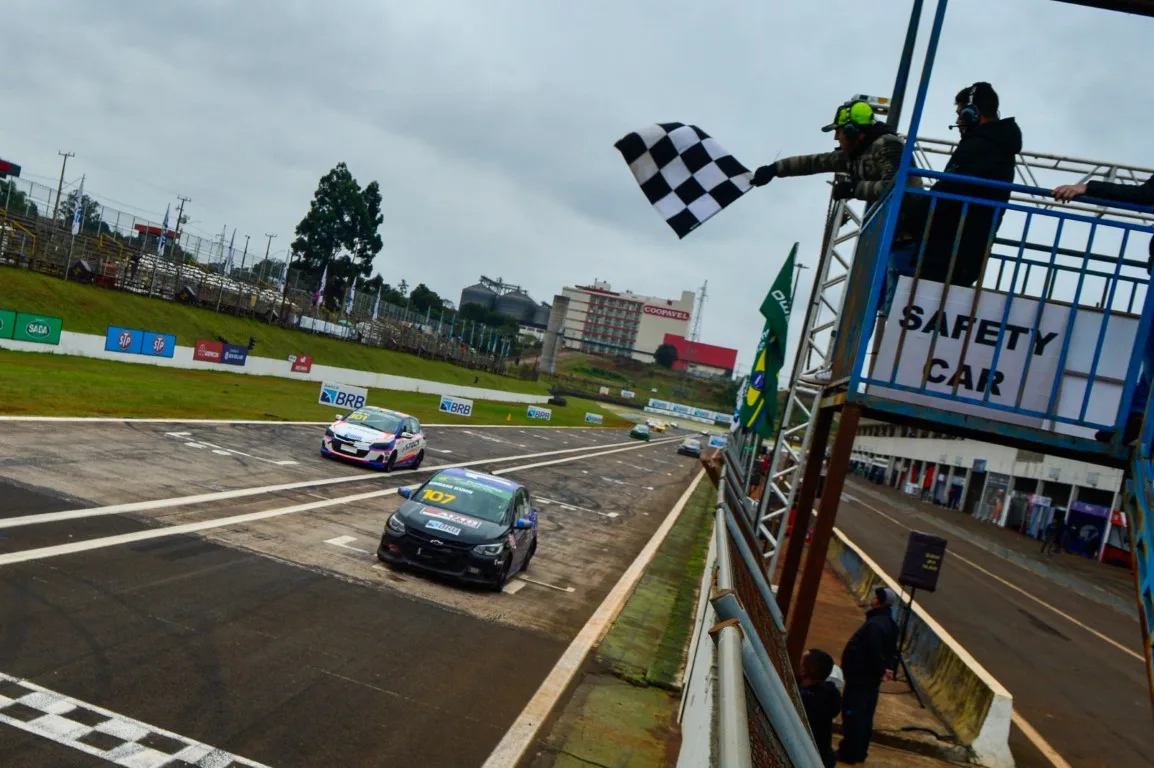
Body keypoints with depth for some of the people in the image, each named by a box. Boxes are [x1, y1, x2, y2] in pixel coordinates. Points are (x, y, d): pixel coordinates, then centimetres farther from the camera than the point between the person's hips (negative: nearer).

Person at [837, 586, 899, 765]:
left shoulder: (875, 624, -26)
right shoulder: (890, 623, 8)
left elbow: (875, 652, -25)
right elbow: (891, 650, 12)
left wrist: (881, 670, -11)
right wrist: (889, 668, 3)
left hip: (860, 675, -10)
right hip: (871, 676, 10)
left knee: (852, 713, 0)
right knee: (865, 714, 17)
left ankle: (849, 752, 7)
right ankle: (859, 751, 26)